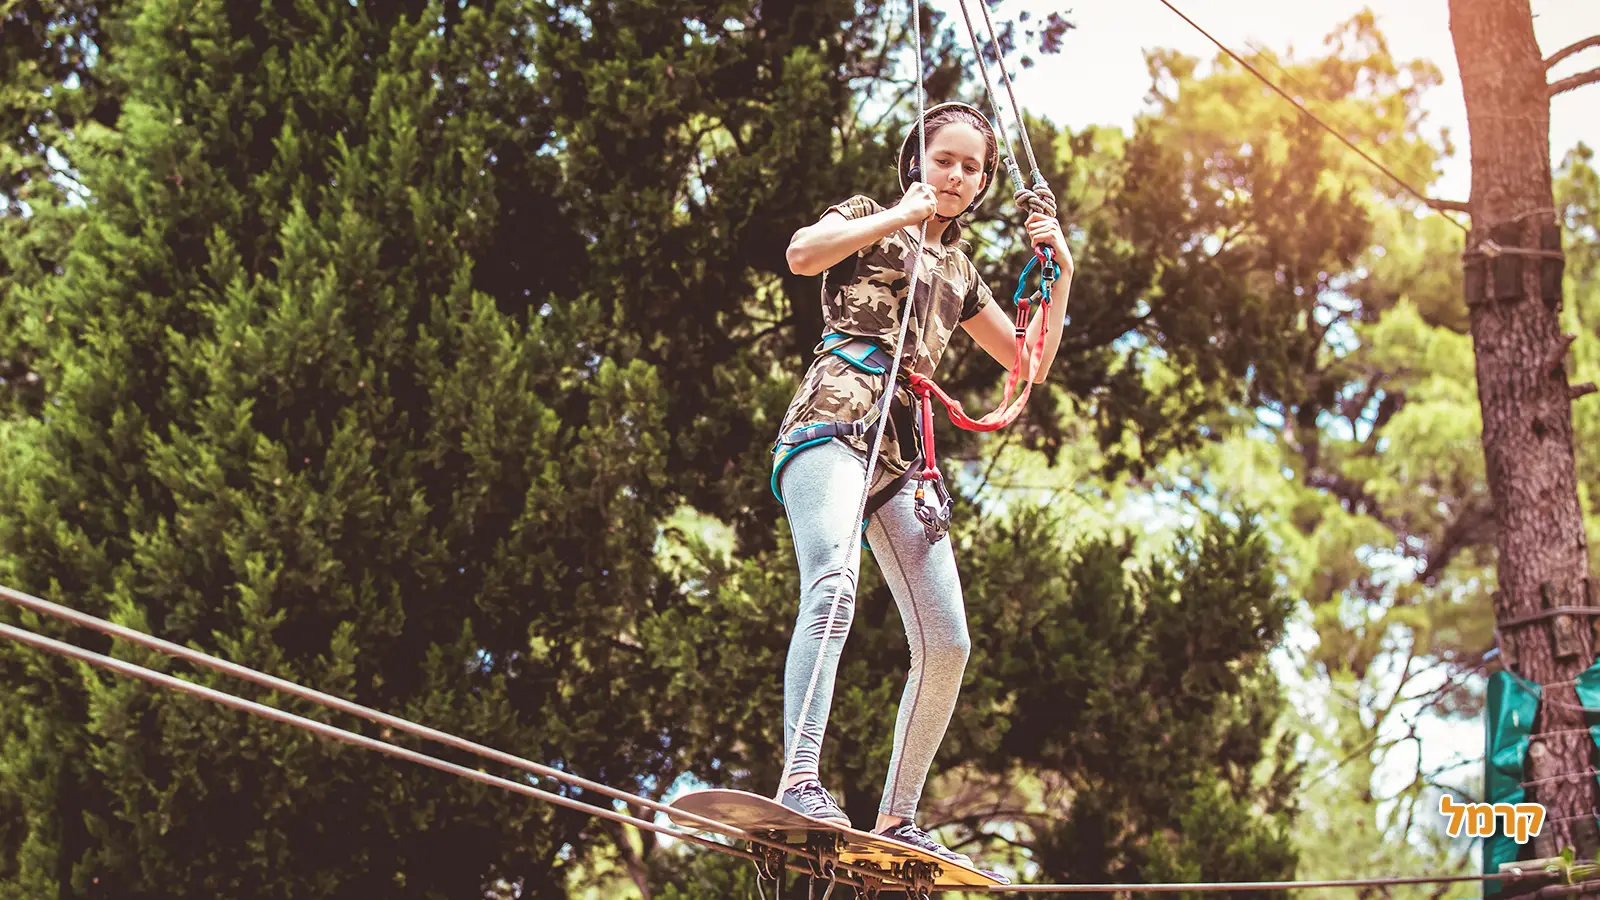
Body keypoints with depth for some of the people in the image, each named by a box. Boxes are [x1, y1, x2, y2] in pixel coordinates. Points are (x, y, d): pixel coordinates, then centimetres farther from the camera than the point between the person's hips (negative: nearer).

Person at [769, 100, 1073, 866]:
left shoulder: (958, 271, 30)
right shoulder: (872, 221, 14)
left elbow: (1030, 367, 31)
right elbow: (801, 254, -9)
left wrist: (1059, 274, 21)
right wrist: (902, 214, -7)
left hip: (899, 450, 7)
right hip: (834, 422, -7)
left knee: (947, 642, -3)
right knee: (833, 584, -32)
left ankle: (897, 818, 5)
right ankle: (800, 782, -47)